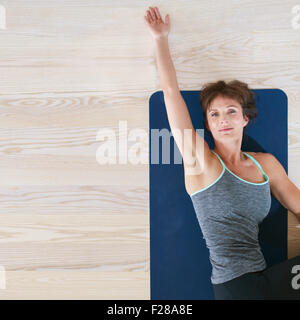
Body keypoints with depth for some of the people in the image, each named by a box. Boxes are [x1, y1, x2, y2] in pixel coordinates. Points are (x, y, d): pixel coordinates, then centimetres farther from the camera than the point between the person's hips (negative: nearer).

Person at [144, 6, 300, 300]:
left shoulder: (267, 164, 9)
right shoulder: (200, 161, -5)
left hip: (271, 277, 5)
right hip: (236, 286, -5)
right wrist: (161, 38, 1)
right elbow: (171, 92, -6)